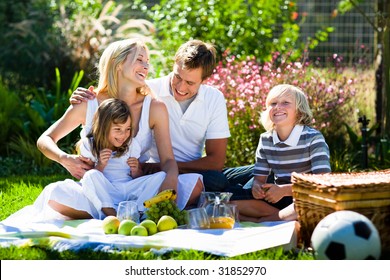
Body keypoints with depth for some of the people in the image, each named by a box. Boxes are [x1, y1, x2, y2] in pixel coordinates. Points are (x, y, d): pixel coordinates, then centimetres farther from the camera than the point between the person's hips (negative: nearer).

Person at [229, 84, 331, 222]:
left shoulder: (313, 138, -10)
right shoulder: (265, 140, 6)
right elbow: (259, 179, 8)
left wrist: (284, 190, -26)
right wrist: (257, 187, -18)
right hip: (277, 198, 5)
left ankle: (260, 221, -26)